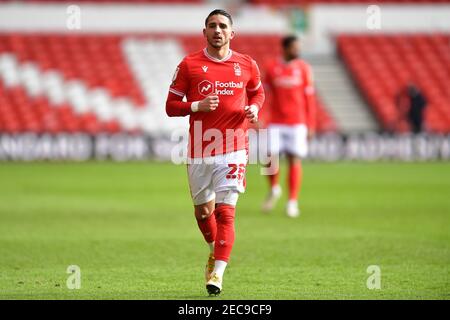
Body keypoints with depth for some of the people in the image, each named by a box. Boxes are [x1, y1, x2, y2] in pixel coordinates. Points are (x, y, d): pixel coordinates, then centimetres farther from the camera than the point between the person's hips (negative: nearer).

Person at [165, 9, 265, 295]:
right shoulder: (189, 65, 1)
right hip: (199, 151, 1)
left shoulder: (246, 65, 5)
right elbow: (171, 106, 3)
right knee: (203, 211, 12)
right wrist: (197, 106, -15)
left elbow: (258, 92, 23)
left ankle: (217, 274, -10)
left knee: (225, 211, -11)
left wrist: (254, 107, 1)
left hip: (233, 150, -1)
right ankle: (215, 250, 41)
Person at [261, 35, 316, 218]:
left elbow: (310, 99, 4)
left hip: (297, 123, 0)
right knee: (271, 159, -9)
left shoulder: (303, 68, 2)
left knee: (294, 160, -2)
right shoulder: (271, 68, 2)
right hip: (276, 122, 0)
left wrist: (311, 125, 1)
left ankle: (293, 202, 6)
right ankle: (274, 190, 19)